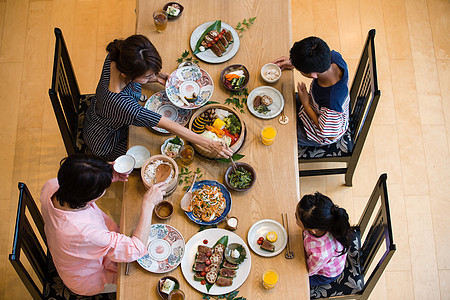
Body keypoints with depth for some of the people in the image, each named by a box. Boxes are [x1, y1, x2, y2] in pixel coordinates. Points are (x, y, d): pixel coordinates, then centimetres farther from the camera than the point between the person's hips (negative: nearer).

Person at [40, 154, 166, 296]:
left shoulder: (51, 186, -27)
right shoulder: (83, 232, -48)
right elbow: (135, 249, -38)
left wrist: (108, 177, -18)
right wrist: (148, 204, -34)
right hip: (86, 281, -6)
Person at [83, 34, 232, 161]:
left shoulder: (117, 57, -28)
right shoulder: (120, 103, -48)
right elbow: (169, 126, -42)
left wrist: (156, 77, -18)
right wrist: (209, 144, -37)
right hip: (105, 142, -6)